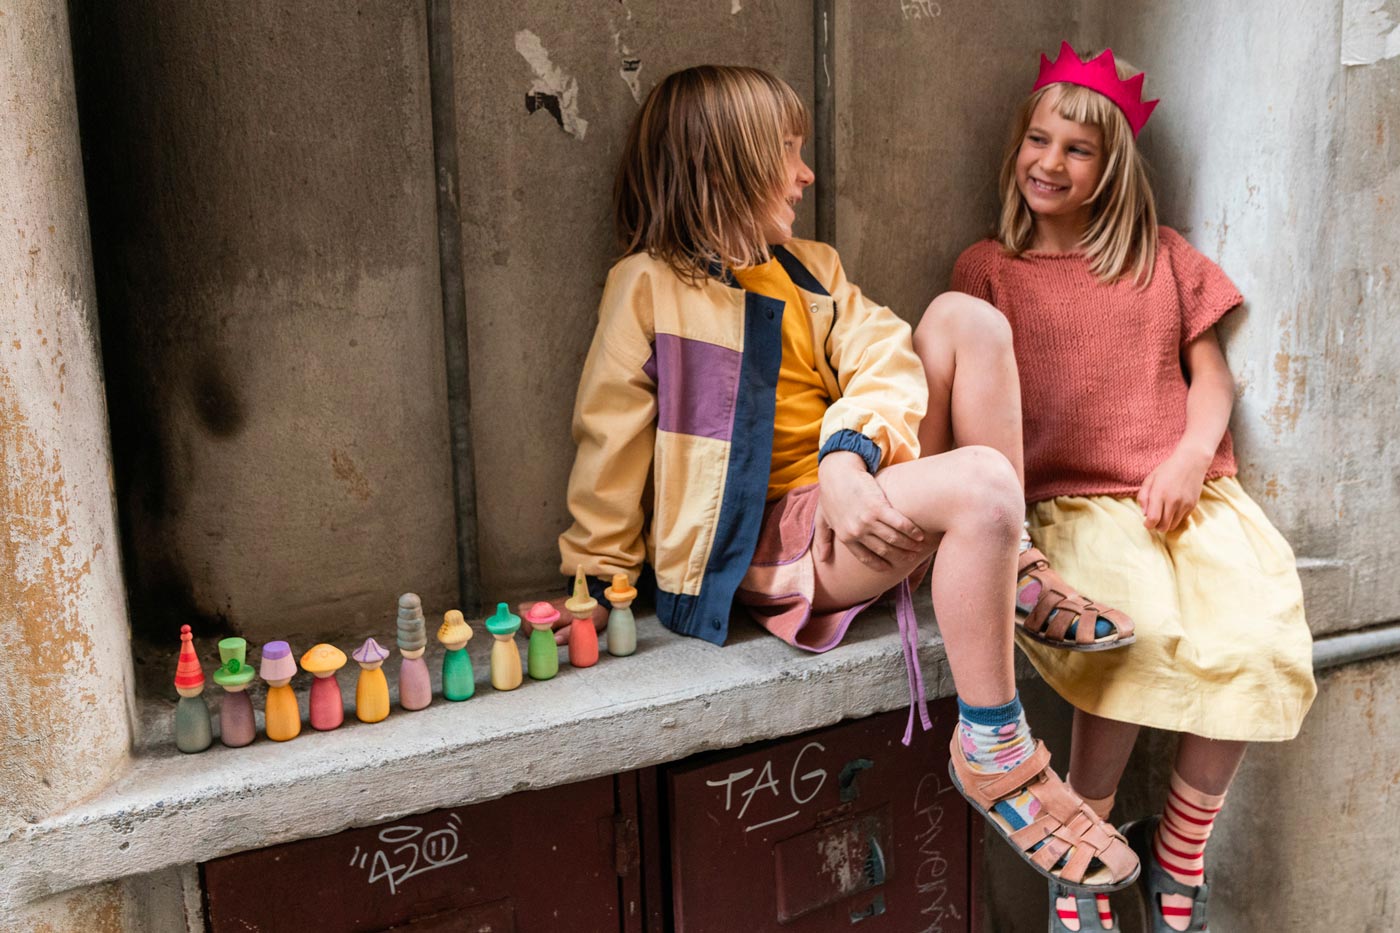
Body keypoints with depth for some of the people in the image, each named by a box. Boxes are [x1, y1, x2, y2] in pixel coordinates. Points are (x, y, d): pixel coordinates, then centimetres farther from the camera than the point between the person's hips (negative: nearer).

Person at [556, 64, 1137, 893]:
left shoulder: (811, 268, 17)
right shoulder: (650, 286, -3)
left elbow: (884, 357, -1)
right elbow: (612, 445, -3)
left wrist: (850, 457, -22)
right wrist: (600, 579, 1)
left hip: (856, 493, 7)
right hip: (770, 541, -7)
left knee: (967, 317, -6)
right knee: (981, 484, -30)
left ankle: (1014, 576, -1)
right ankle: (993, 754, -16)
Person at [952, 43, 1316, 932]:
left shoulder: (1163, 256, 18)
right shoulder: (988, 269, 11)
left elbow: (1212, 374, 14)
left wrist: (1190, 457, -6)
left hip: (1189, 492, 3)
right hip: (1075, 501, -2)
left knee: (1259, 643, -25)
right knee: (1141, 631, -32)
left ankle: (1179, 846, 1)